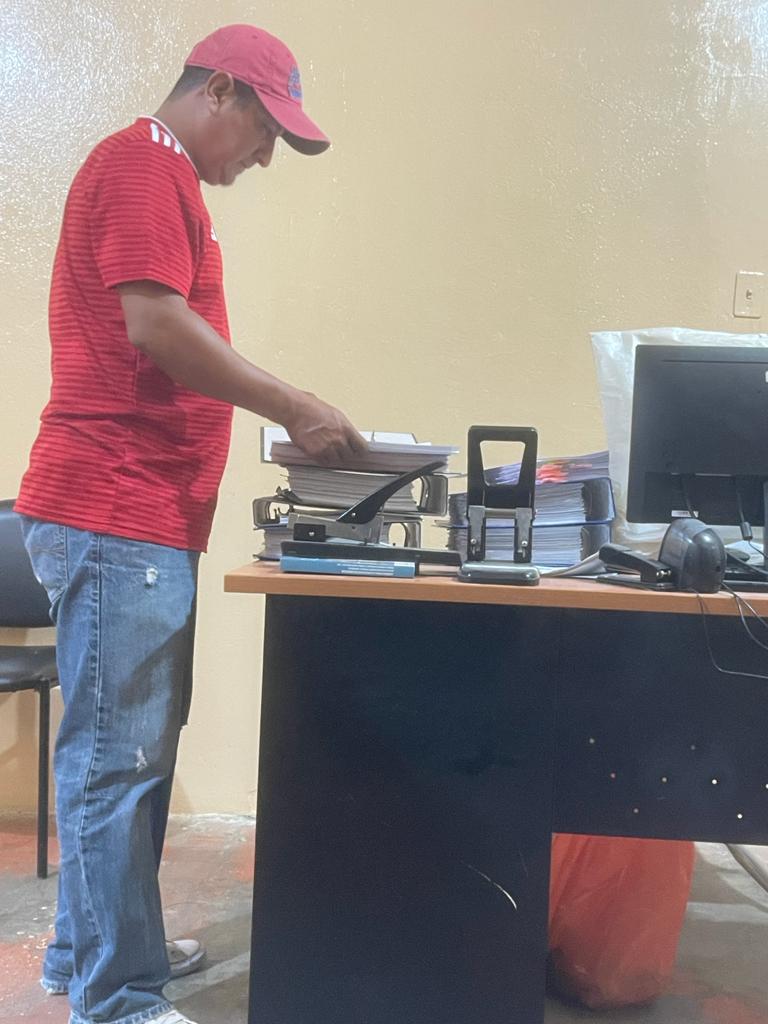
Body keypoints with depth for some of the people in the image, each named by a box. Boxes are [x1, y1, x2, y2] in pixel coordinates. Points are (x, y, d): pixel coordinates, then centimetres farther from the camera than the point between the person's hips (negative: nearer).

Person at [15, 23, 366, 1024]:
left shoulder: (165, 178, 25)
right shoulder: (142, 163, -7)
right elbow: (156, 325, -19)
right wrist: (296, 407, -13)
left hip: (145, 518, 10)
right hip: (116, 517, -10)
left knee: (133, 748, 16)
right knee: (118, 759, -4)